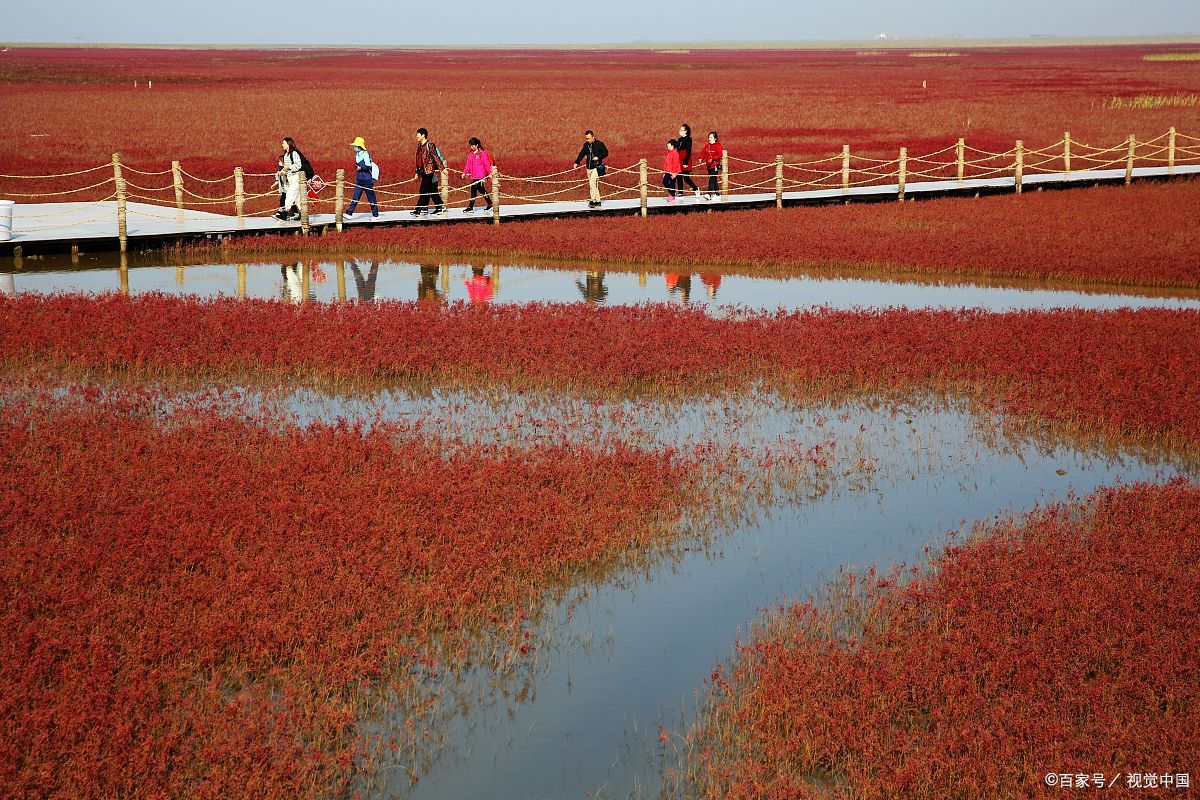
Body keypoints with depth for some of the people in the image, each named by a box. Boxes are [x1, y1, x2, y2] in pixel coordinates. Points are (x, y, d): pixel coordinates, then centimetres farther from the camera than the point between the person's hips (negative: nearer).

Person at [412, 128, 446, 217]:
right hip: (423, 171, 9)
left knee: (423, 191, -9)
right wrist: (417, 172, 21)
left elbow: (436, 157, -11)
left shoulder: (429, 145, -9)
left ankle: (418, 210, -11)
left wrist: (442, 168, -13)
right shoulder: (419, 146, 16)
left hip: (429, 171, -9)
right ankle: (440, 207, 17)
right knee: (432, 191, 11)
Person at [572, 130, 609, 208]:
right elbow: (581, 154, 10)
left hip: (597, 167, -6)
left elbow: (606, 153, -2)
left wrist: (598, 157, -16)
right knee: (594, 185, 9)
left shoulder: (599, 144, -6)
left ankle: (593, 200, -17)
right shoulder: (586, 145, 10)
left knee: (592, 183, -18)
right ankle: (598, 201, 15)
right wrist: (576, 162, -3)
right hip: (589, 167, 6)